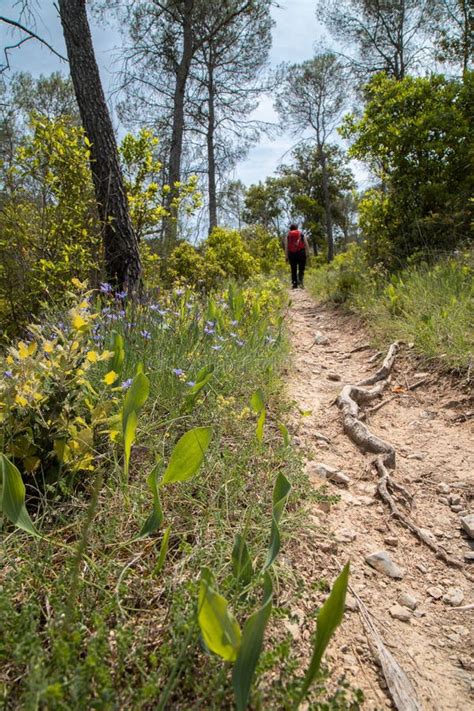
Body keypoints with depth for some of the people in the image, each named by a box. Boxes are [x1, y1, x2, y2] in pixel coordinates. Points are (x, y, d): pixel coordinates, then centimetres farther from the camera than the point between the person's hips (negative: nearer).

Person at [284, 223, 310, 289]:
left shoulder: (288, 236, 11)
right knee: (301, 269, 2)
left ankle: (294, 284, 5)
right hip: (301, 253, -1)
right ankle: (300, 280, -21)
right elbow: (306, 244, 4)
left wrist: (286, 256, 6)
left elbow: (286, 247, 5)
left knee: (293, 270, 7)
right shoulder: (302, 234, 10)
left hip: (291, 254, 1)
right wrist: (307, 253, 5)